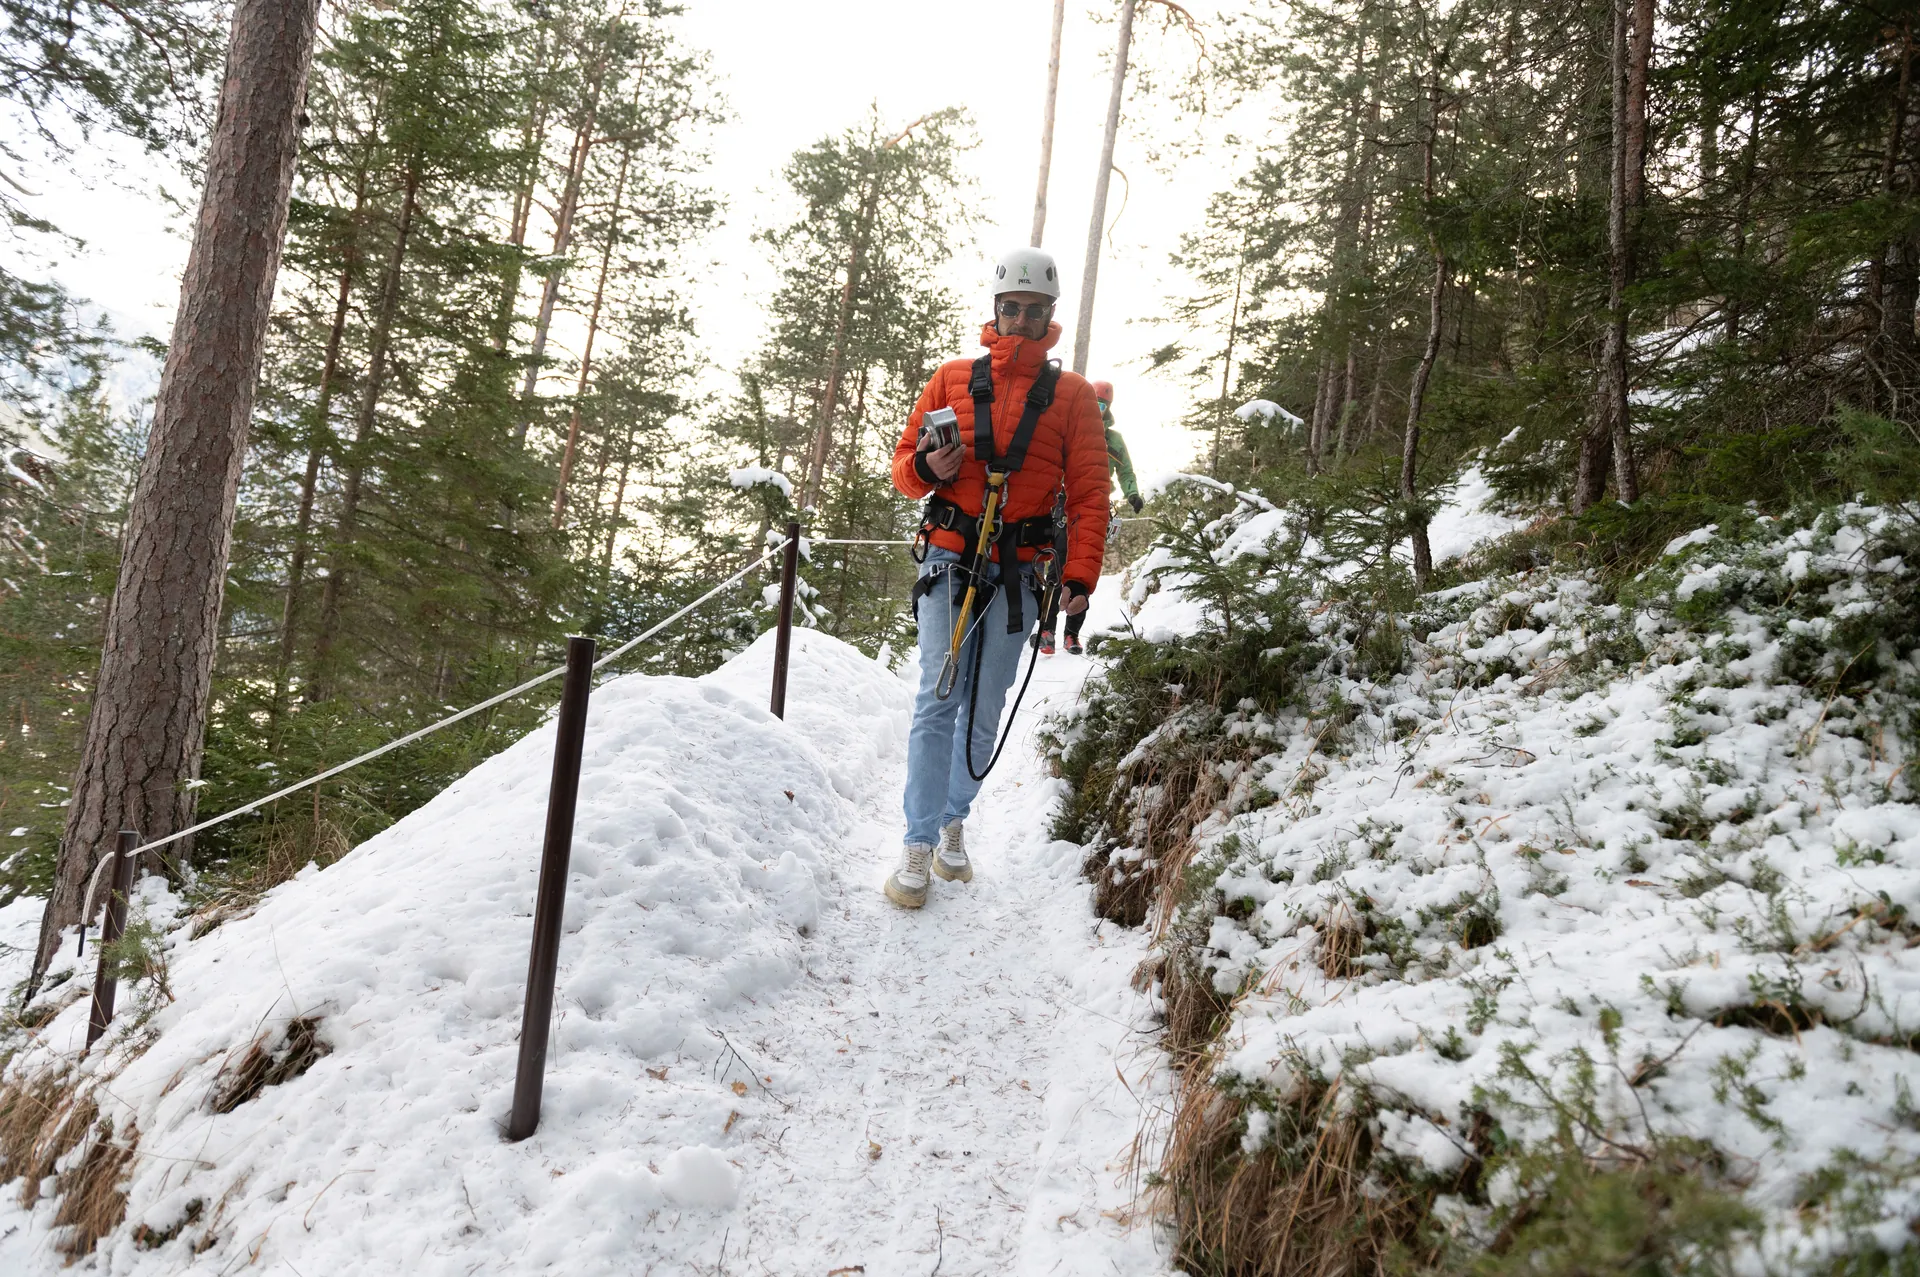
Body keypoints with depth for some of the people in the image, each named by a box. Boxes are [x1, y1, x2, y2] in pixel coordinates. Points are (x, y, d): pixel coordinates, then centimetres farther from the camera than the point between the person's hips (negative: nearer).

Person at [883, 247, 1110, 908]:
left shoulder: (1072, 395, 8)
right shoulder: (953, 378, 9)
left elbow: (1089, 492, 4)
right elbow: (904, 461, 13)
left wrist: (1080, 574, -7)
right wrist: (926, 467, -11)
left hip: (1020, 572, 1)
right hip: (950, 560, 0)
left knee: (985, 710, 5)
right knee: (939, 701, -8)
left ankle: (955, 820, 22)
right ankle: (919, 843, -4)